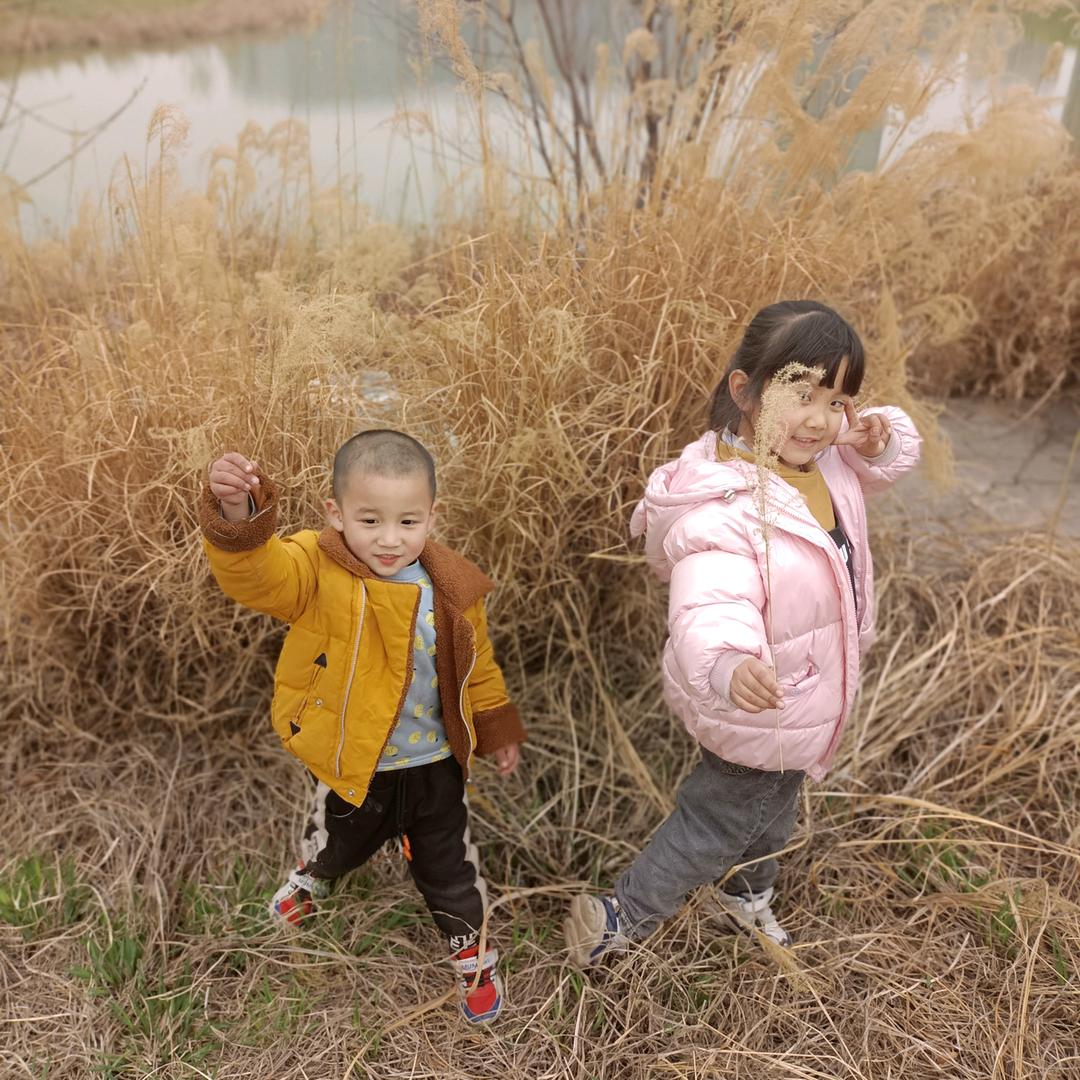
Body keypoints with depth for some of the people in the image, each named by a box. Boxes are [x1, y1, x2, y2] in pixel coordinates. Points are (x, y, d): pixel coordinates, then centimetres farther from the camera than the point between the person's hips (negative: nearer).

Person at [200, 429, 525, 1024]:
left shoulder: (451, 589, -13)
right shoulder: (316, 571, -24)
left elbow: (476, 665, 2)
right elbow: (255, 572, -46)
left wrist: (498, 729, 12)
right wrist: (235, 513, -66)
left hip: (434, 764, 1)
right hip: (351, 764, -1)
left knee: (447, 865, 20)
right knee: (336, 843, 29)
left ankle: (471, 951, 48)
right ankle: (310, 878, 66)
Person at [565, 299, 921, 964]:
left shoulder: (827, 461, -11)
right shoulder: (725, 509, -38)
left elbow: (887, 461, 8)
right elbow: (709, 612, -51)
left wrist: (883, 439, -16)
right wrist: (727, 667, -73)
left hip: (801, 705, 9)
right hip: (758, 718, -9)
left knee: (776, 806, 33)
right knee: (720, 819, 13)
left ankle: (749, 894, 63)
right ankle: (622, 919, 38)